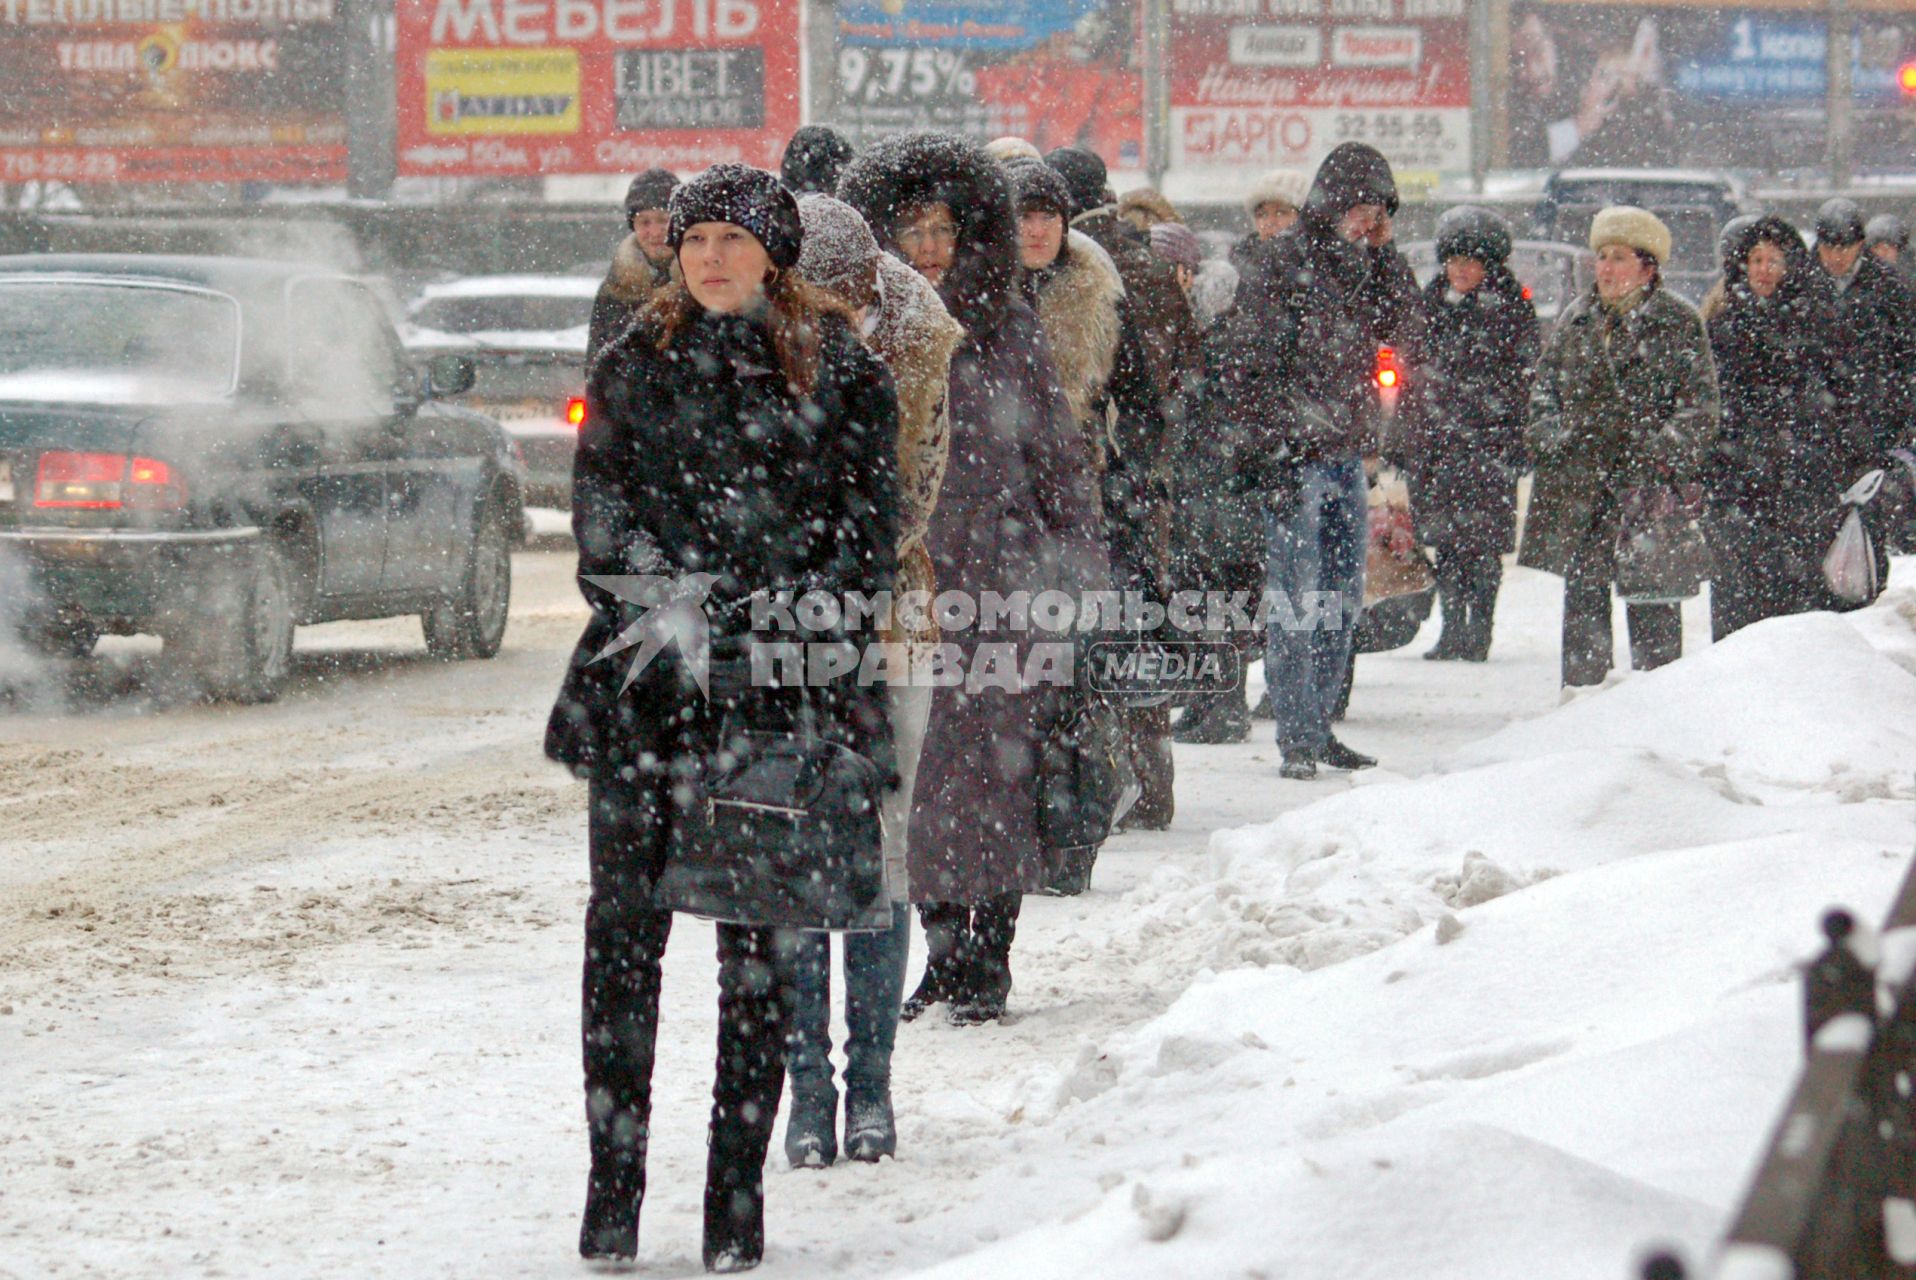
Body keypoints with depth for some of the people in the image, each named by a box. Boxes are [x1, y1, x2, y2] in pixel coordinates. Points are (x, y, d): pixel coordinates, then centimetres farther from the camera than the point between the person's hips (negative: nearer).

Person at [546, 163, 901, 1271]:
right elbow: (599, 497, 5)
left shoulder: (840, 370, 5)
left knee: (758, 937, 0)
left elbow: (869, 524, 3)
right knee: (627, 921, -2)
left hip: (781, 680, -1)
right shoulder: (637, 361, 11)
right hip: (645, 678, 1)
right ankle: (614, 1182, 4)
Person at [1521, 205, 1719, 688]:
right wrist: (1550, 435, 1)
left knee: (1652, 602, -3)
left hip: (1649, 486, -4)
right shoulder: (1574, 322, 15)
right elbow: (1544, 389, 20)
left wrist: (1664, 452, -15)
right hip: (1577, 484, 4)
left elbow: (1700, 407, -1)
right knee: (1582, 594, 4)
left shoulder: (1679, 325, 2)